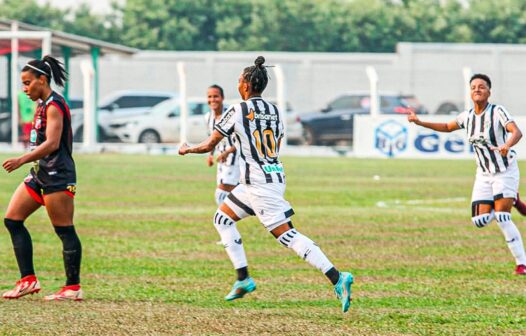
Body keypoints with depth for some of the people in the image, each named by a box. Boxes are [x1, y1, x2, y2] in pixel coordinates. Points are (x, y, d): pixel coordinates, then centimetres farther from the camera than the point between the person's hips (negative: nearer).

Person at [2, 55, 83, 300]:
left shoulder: (53, 106, -15)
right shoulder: (43, 105, 15)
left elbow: (52, 144, -24)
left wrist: (21, 160, -28)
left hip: (57, 176, -11)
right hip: (40, 174, 11)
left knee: (64, 231, -6)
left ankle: (73, 288, -2)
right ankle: (28, 280, 7)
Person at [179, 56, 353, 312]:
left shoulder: (237, 111, -9)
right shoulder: (274, 111, 11)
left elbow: (209, 145, -3)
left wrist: (187, 149, 18)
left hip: (260, 183, -8)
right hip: (275, 175, 8)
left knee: (287, 235, -10)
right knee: (222, 219, 18)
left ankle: (337, 278, -18)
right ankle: (243, 279, 13)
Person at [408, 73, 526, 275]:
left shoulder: (497, 112, -15)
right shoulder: (467, 117, 2)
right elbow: (448, 127, 22)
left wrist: (507, 146, -51)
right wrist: (419, 122, 15)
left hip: (505, 172, -6)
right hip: (484, 175, 6)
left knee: (502, 219, -19)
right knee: (480, 221, -6)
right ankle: (509, 201, 26)